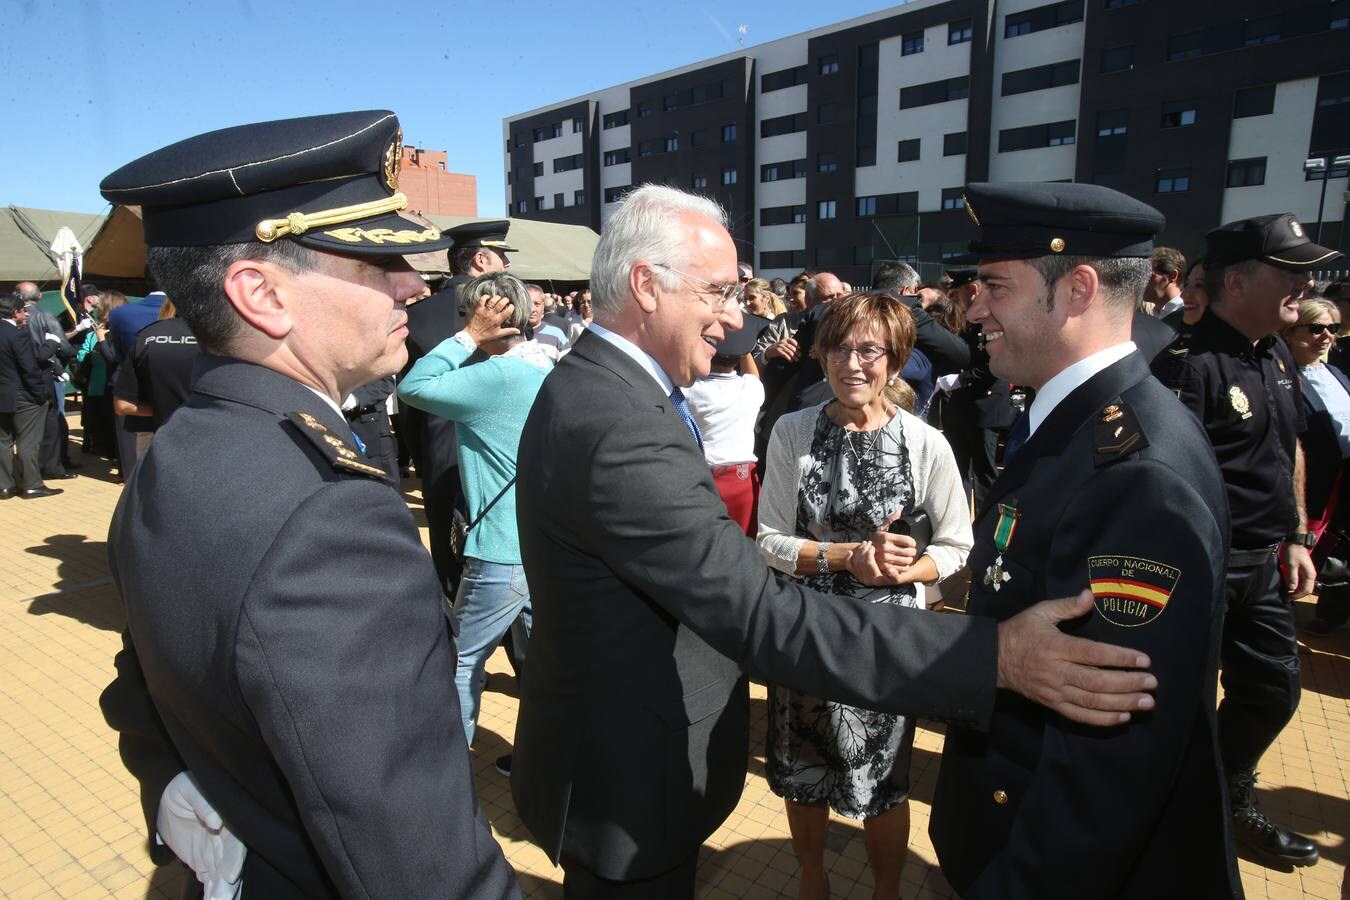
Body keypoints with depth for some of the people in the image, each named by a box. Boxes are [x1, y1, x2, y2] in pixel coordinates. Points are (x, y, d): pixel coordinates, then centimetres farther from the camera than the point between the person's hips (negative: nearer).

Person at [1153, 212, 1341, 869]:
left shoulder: (1276, 357, 10)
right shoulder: (1188, 365, -20)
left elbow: (1291, 448, 20)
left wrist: (1298, 537, 18)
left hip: (1262, 564, 9)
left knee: (1274, 687, 21)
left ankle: (1230, 802, 43)